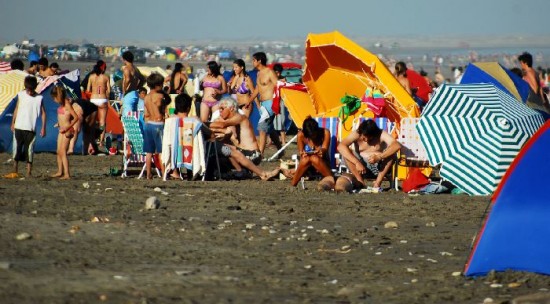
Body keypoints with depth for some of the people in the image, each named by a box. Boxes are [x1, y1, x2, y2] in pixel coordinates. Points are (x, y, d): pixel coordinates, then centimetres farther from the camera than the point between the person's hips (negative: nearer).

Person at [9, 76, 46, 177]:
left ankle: (29, 172, 1)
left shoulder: (39, 98, -3)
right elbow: (16, 109, 11)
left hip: (31, 128, -2)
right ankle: (15, 170, 14)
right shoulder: (21, 95, 3)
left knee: (29, 150, -3)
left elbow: (43, 113, 1)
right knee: (17, 148, 5)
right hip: (19, 127, 2)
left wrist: (43, 128, -3)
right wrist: (13, 123, 11)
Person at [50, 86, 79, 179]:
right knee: (59, 152, 14)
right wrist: (59, 123, 11)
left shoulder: (67, 104, -15)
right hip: (62, 130, 9)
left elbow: (76, 117, -18)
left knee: (63, 152, -11)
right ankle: (60, 172, 24)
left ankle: (67, 174, -12)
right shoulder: (62, 104, 10)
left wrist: (67, 128, -21)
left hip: (67, 131, -9)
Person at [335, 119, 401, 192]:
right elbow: (340, 146, -28)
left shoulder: (381, 134, -14)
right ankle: (360, 181, -24)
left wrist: (379, 157, -43)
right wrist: (357, 162, -38)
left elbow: (397, 145, -30)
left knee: (391, 154, -28)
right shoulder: (356, 134, -12)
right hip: (361, 165, 1)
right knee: (346, 153, -23)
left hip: (378, 165, -1)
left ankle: (378, 182, -25)